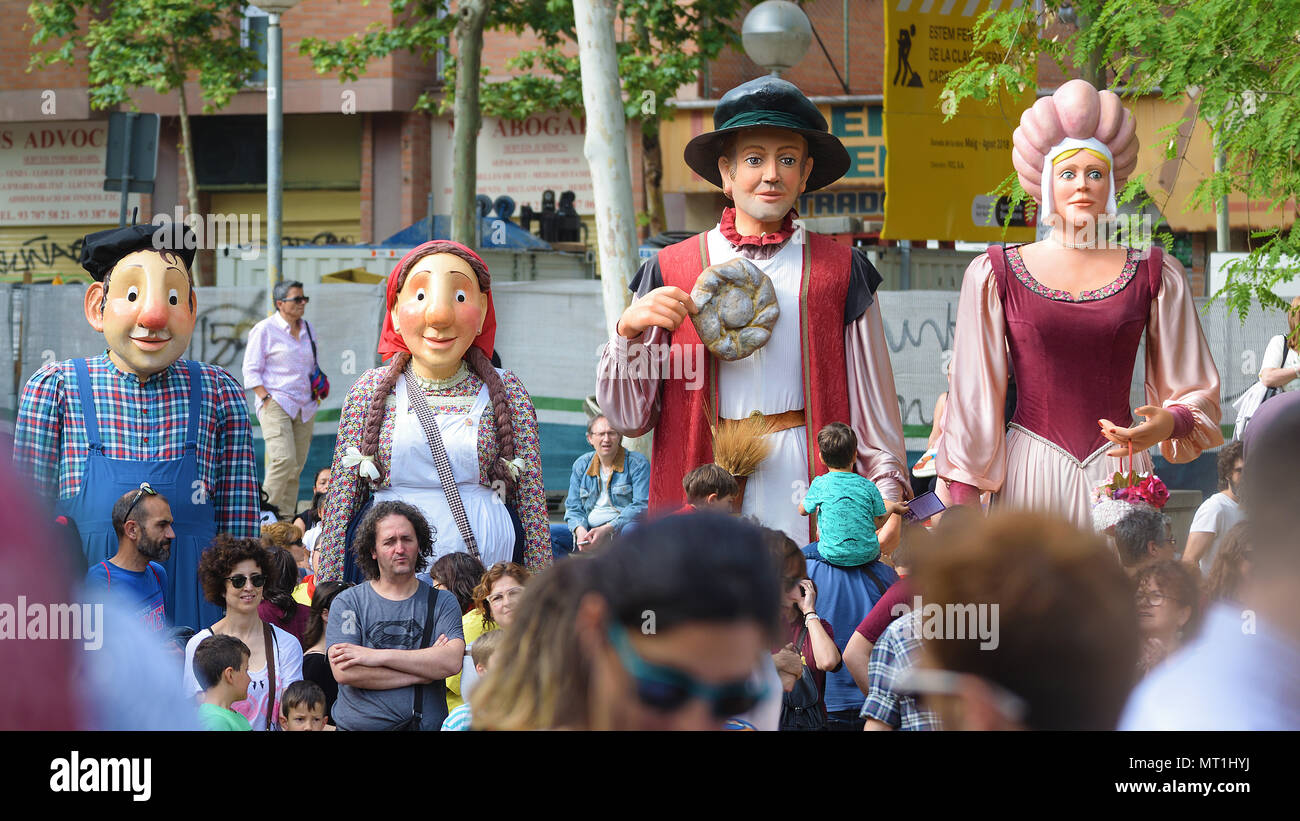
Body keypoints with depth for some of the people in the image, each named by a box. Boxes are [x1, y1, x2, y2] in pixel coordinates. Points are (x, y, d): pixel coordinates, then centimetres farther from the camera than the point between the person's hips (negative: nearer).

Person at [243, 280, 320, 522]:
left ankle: (286, 518, 8)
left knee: (297, 466, 3)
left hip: (305, 406, 6)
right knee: (284, 460, -21)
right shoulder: (264, 330, -3)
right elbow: (251, 371, -4)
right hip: (276, 403, -6)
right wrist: (266, 399, -14)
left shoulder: (307, 329, 16)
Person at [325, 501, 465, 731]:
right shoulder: (348, 602, 8)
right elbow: (344, 672, -6)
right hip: (360, 725, 1)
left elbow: (452, 662, -5)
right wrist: (423, 671, -4)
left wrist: (377, 656, -8)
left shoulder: (442, 602, 12)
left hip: (427, 724, -1)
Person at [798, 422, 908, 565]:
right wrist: (893, 508, 22)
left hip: (833, 557, -2)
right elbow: (877, 523, 2)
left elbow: (803, 510, 8)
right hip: (867, 556, 2)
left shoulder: (820, 484, -7)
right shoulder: (868, 486, -4)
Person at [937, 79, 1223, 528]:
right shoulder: (994, 274, 5)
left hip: (1118, 473, 1)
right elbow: (973, 393, 6)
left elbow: (1196, 390, 12)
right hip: (1030, 471, 0)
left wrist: (1169, 424, -11)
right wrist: (964, 505, 2)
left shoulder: (1155, 273, 7)